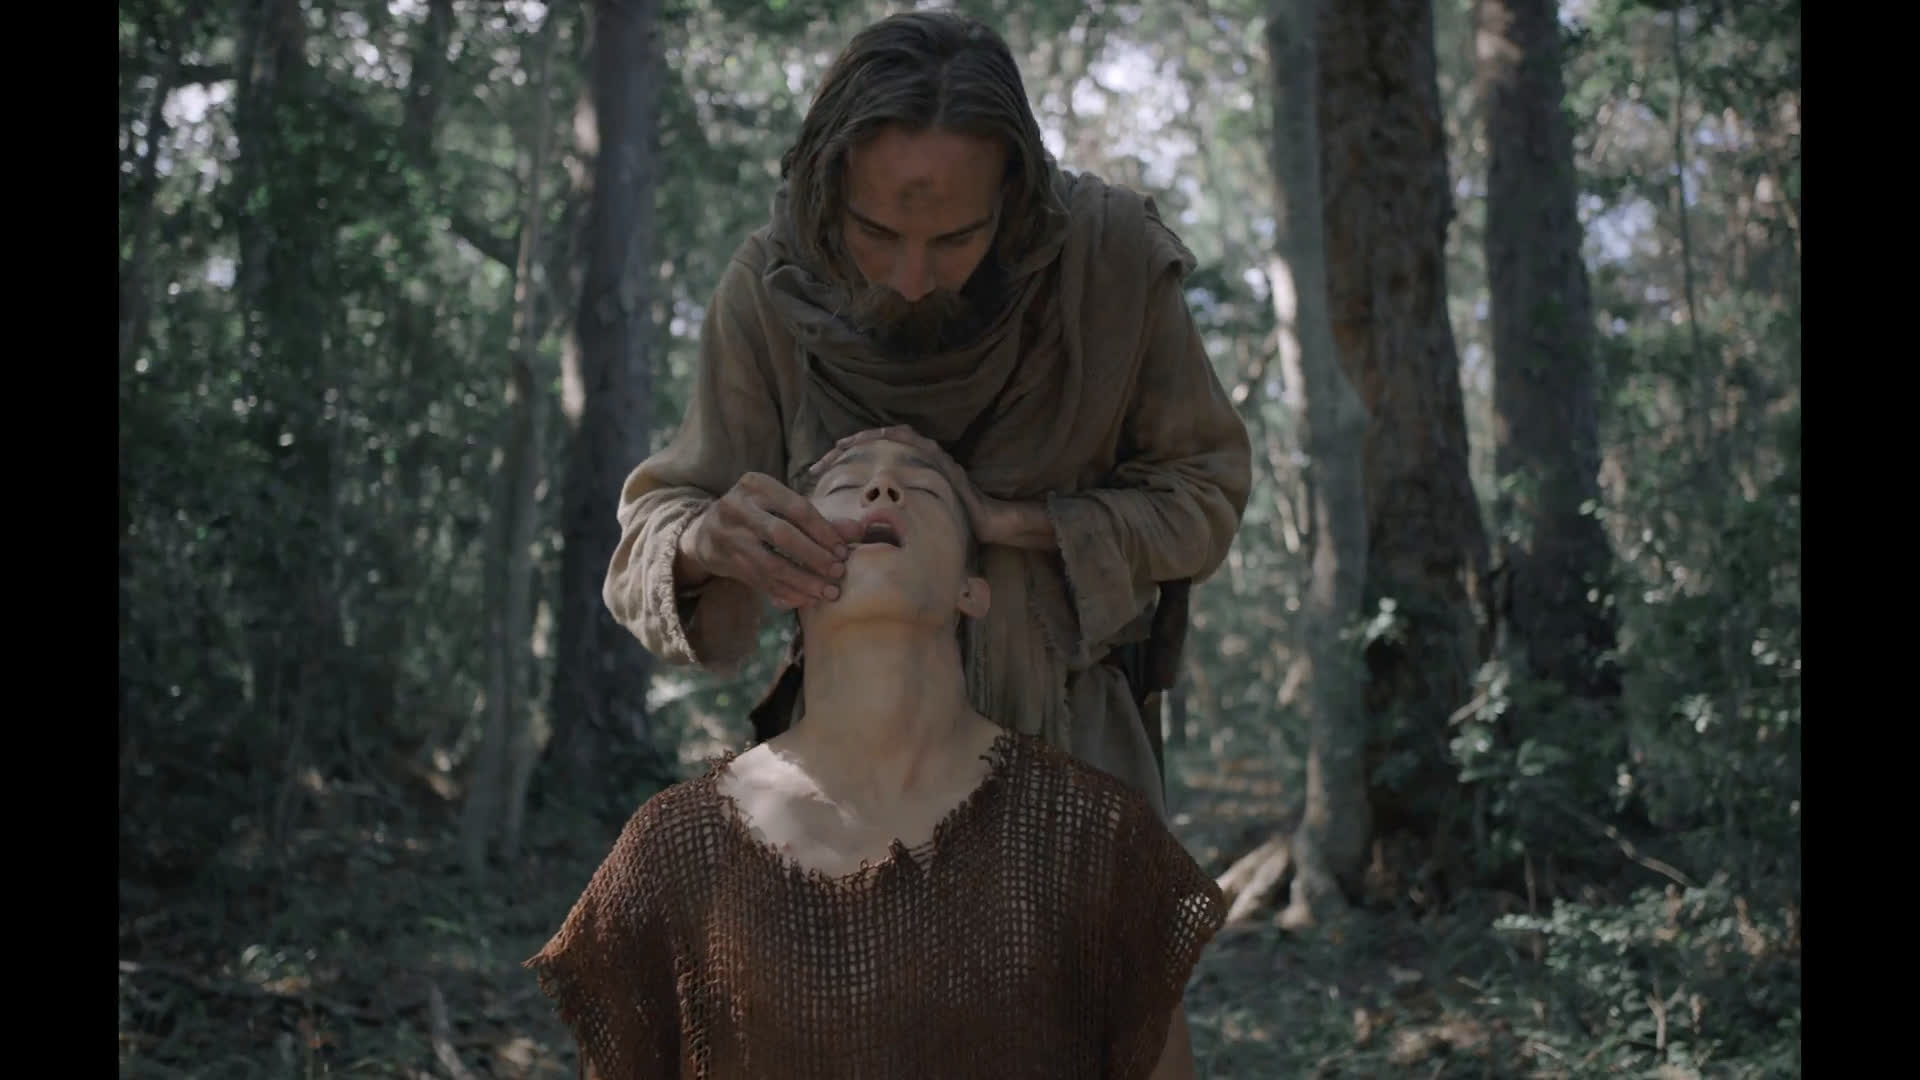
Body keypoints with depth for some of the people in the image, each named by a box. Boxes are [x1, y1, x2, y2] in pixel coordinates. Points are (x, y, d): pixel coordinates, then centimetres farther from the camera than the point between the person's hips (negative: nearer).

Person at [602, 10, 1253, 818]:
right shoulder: (771, 285, -15)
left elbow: (1202, 496, -11)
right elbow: (652, 529, -13)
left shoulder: (1111, 251, -17)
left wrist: (1006, 518, -25)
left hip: (1067, 727, 0)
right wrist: (706, 544, -37)